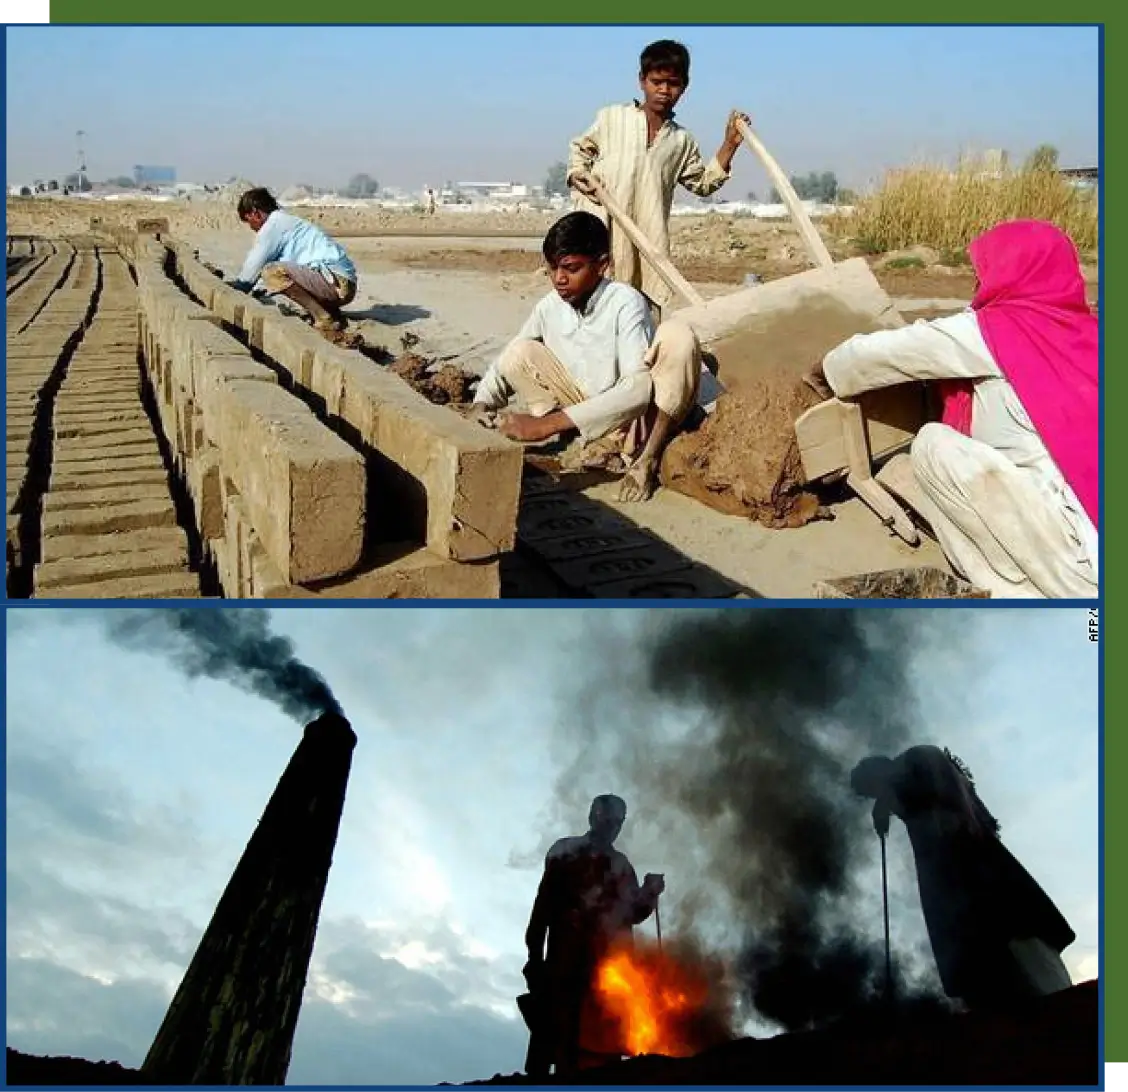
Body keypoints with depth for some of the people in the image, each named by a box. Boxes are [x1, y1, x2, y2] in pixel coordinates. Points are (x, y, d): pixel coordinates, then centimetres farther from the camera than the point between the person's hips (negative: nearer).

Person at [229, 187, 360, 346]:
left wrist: (237, 286, 18)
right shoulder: (286, 221, 24)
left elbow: (254, 265, 1)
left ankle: (325, 321, -19)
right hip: (346, 286, 10)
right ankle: (335, 317, 9)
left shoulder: (273, 224, -4)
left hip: (336, 282, -10)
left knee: (273, 272, -21)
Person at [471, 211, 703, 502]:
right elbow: (506, 363, 5)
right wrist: (481, 408, -18)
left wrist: (548, 423, -39)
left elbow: (638, 389, -33)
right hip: (588, 419, 4)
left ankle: (647, 460, -18)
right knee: (520, 353, -10)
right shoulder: (549, 307, -6)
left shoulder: (625, 303, -20)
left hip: (637, 420, -4)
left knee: (678, 335, -30)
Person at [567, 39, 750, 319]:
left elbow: (703, 183, 24)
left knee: (648, 320, 3)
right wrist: (577, 173, -1)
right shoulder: (611, 118, 8)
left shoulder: (682, 141, 15)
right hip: (600, 231, -3)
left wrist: (729, 145, 15)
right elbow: (579, 148, 19)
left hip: (649, 242, 3)